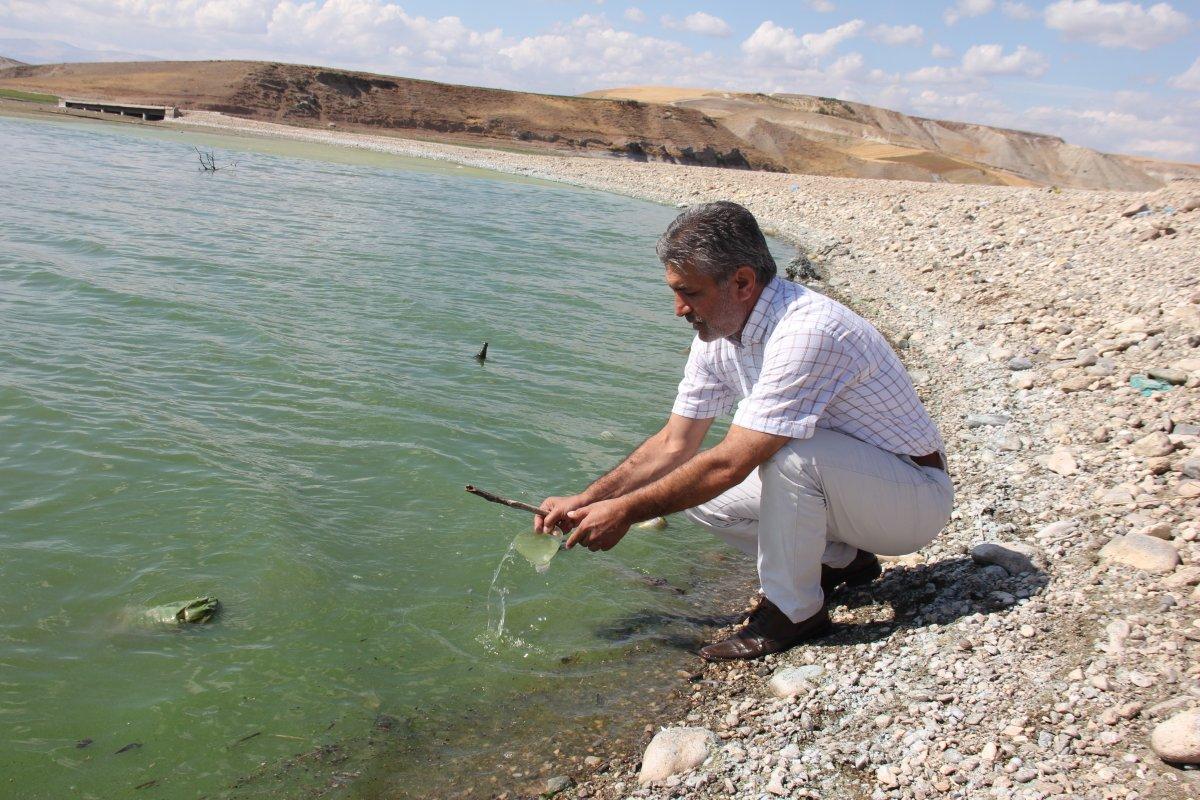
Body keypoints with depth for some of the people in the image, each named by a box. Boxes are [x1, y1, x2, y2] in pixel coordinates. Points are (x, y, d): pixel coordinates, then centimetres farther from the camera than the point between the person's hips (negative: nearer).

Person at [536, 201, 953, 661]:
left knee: (788, 451, -34)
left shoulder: (806, 333, -31)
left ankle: (793, 611, -12)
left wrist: (625, 512, -23)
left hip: (915, 497, -8)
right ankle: (840, 561, 12)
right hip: (824, 482, 8)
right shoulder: (717, 335, -3)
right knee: (694, 491, -3)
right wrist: (584, 501, -6)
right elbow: (674, 445, 2)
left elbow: (729, 464, -32)